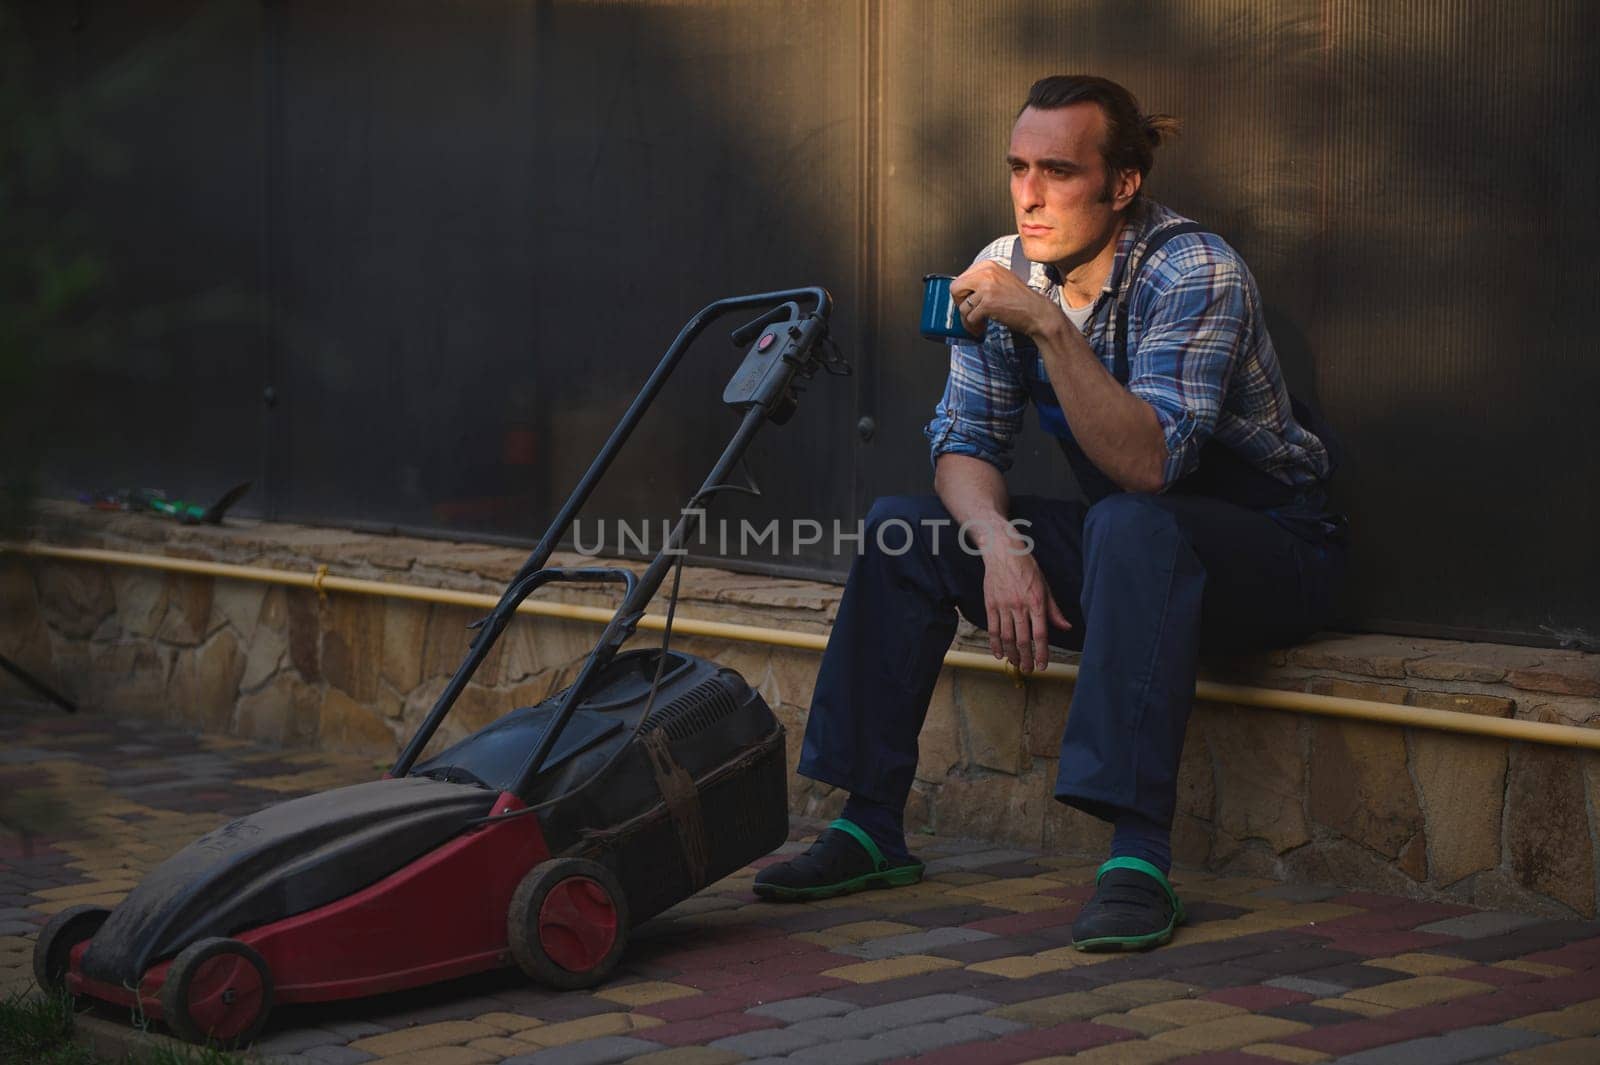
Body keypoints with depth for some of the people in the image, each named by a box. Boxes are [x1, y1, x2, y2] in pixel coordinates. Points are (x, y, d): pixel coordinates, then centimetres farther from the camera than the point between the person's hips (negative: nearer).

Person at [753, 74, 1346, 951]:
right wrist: (999, 542, -24)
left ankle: (1138, 855, -41)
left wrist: (1052, 327, -40)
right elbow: (964, 443, -4)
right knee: (902, 526, -9)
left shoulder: (1194, 273, -23)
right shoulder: (1007, 271, -4)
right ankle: (871, 826, -6)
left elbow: (1147, 463, -34)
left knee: (1131, 526, -38)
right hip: (1119, 542, 6)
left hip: (1267, 546, -6)